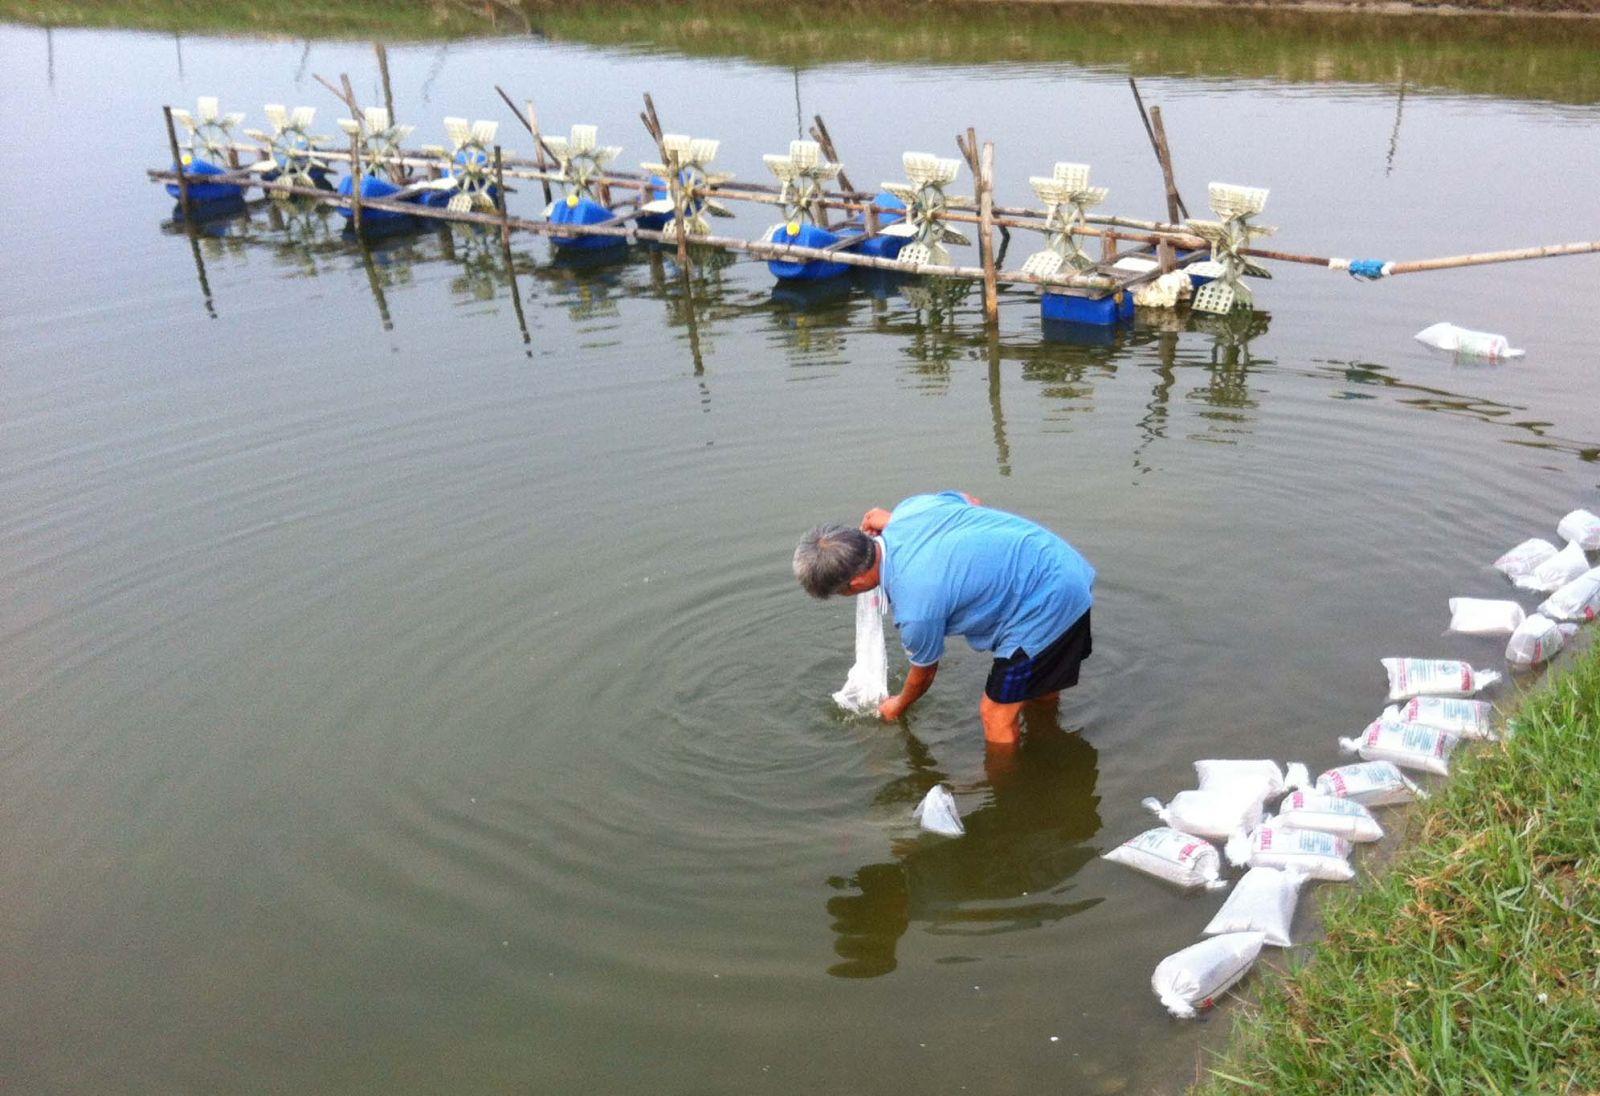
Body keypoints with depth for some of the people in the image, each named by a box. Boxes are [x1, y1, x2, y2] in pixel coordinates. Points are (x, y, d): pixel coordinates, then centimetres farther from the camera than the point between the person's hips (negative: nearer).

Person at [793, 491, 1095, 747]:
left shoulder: (915, 609, -26)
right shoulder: (909, 508, -9)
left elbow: (923, 673, -3)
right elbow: (973, 502, 14)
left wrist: (898, 707, 22)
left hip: (1047, 607, -9)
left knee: (997, 714, 6)